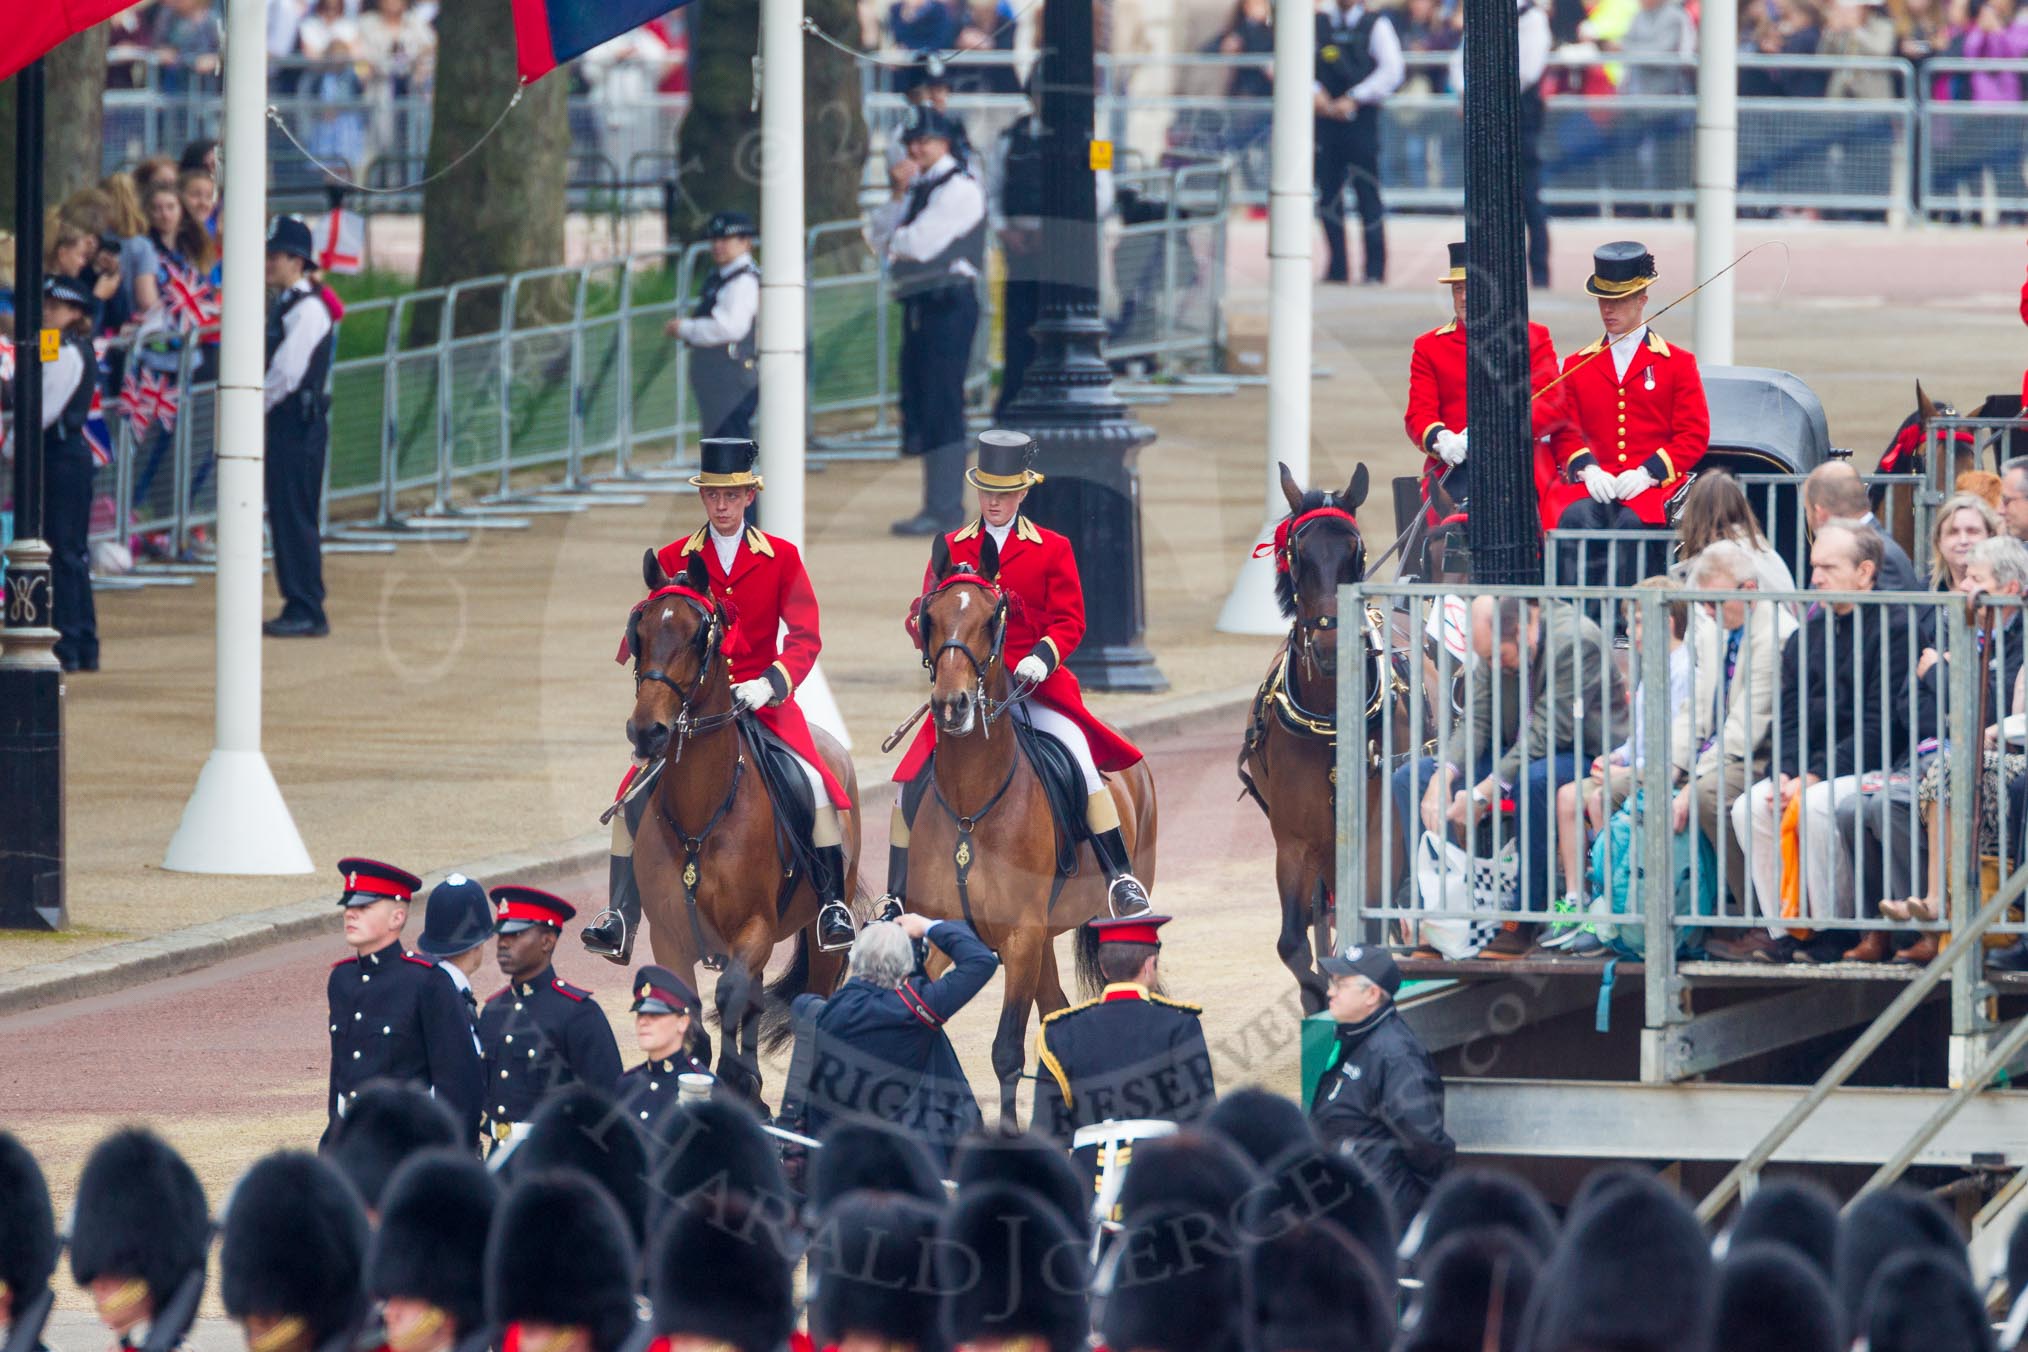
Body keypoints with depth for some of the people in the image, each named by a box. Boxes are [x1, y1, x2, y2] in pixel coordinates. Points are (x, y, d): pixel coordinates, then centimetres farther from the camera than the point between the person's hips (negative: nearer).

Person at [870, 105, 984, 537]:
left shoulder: (958, 188, -8)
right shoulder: (919, 188, 20)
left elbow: (921, 242, -16)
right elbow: (882, 240, 14)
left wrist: (895, 240, 5)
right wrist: (898, 197, 1)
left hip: (947, 302, -10)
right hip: (918, 304, 10)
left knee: (941, 407, -10)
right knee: (919, 406, 11)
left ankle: (945, 509, -9)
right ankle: (939, 505, 17)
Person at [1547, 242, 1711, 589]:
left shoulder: (1677, 363, 12)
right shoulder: (1578, 365, 20)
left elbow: (1695, 435, 5)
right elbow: (1565, 432, 15)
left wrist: (1646, 473, -11)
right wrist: (1587, 470, -8)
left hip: (1653, 483, -2)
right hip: (1595, 483, 2)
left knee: (1631, 521, -36)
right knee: (1576, 518, -34)